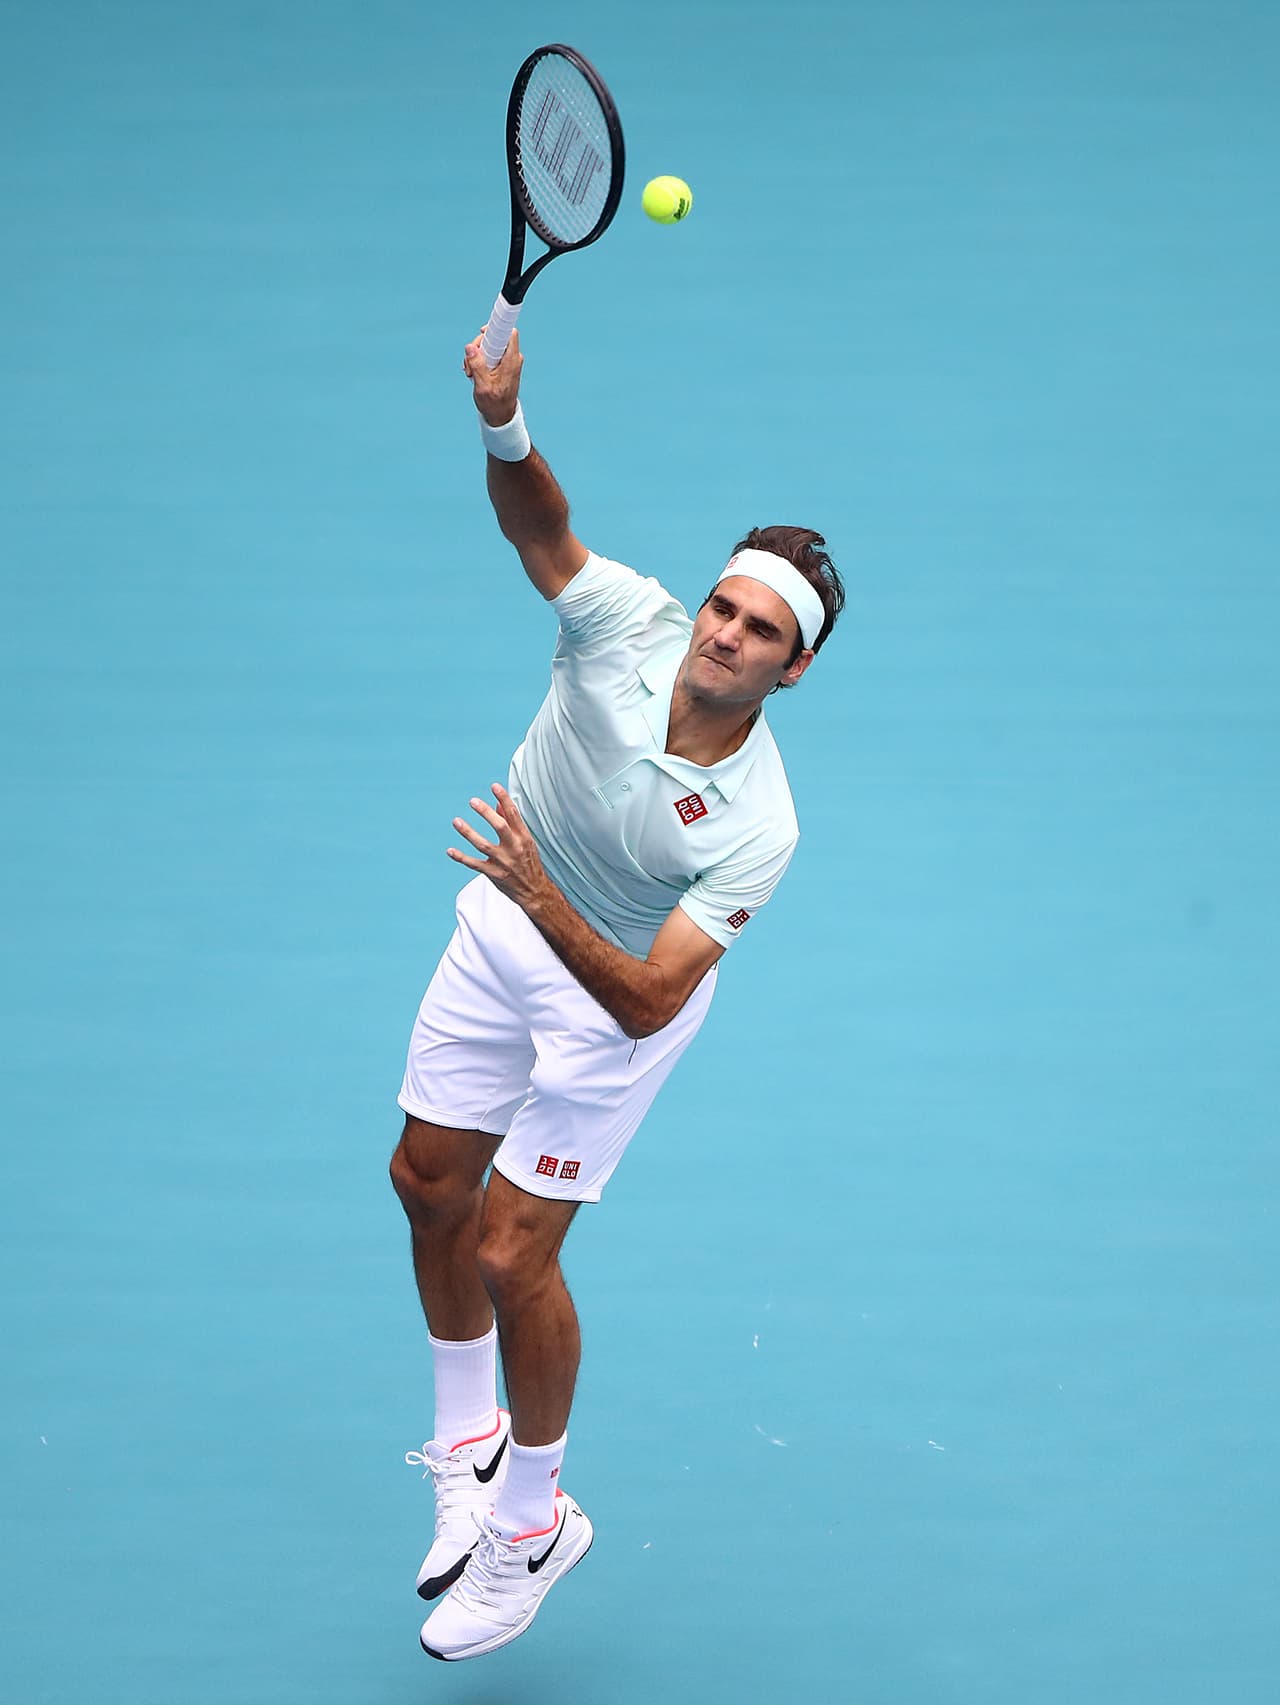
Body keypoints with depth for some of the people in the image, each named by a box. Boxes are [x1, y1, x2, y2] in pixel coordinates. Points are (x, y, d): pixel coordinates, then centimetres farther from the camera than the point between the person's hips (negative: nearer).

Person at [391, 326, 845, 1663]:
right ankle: (469, 1446, 38)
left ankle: (533, 1522, 19)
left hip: (618, 988, -5)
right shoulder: (627, 624, -25)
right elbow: (538, 519, -31)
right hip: (505, 926, 5)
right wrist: (503, 422, -52)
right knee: (429, 1182, 15)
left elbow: (643, 1003, -37)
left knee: (510, 1253, -5)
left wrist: (544, 902, -52)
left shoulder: (754, 826, -34)